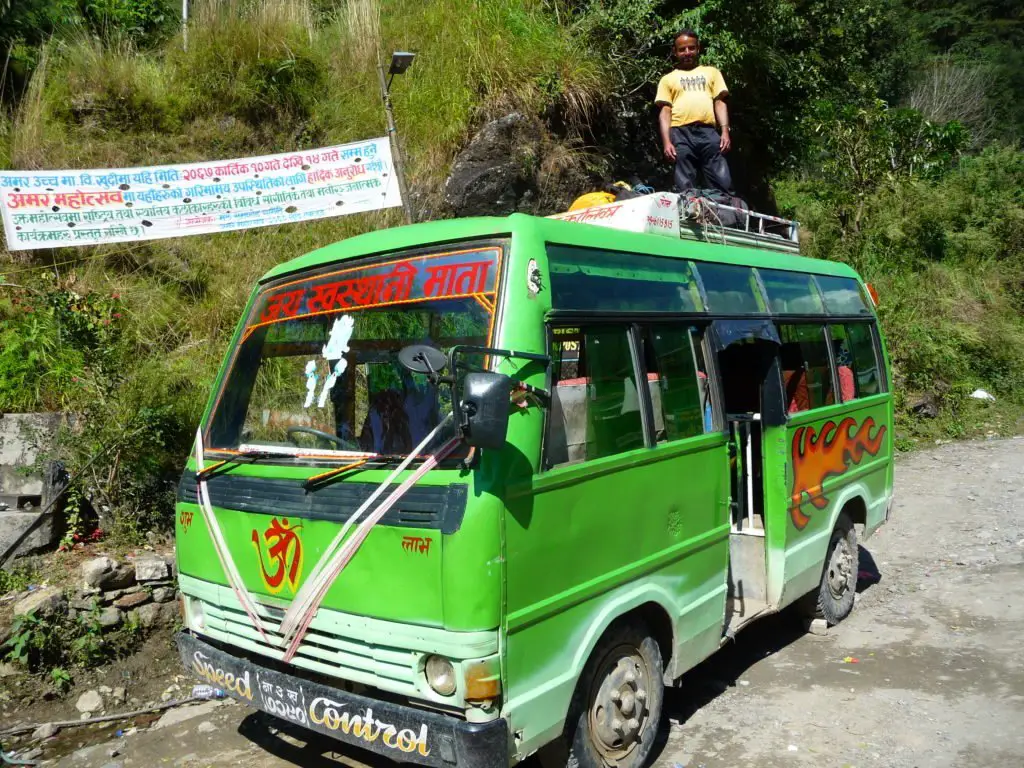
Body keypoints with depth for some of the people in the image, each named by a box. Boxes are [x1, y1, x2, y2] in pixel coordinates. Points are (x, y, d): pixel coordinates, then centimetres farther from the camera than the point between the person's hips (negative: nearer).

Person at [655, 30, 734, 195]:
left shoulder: (711, 72, 23)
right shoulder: (668, 79, 19)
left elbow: (720, 102, 15)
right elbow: (665, 111, 10)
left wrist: (725, 131, -1)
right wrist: (666, 141, -4)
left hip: (708, 132, 1)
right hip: (681, 134, -1)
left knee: (723, 184, -8)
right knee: (685, 190, -4)